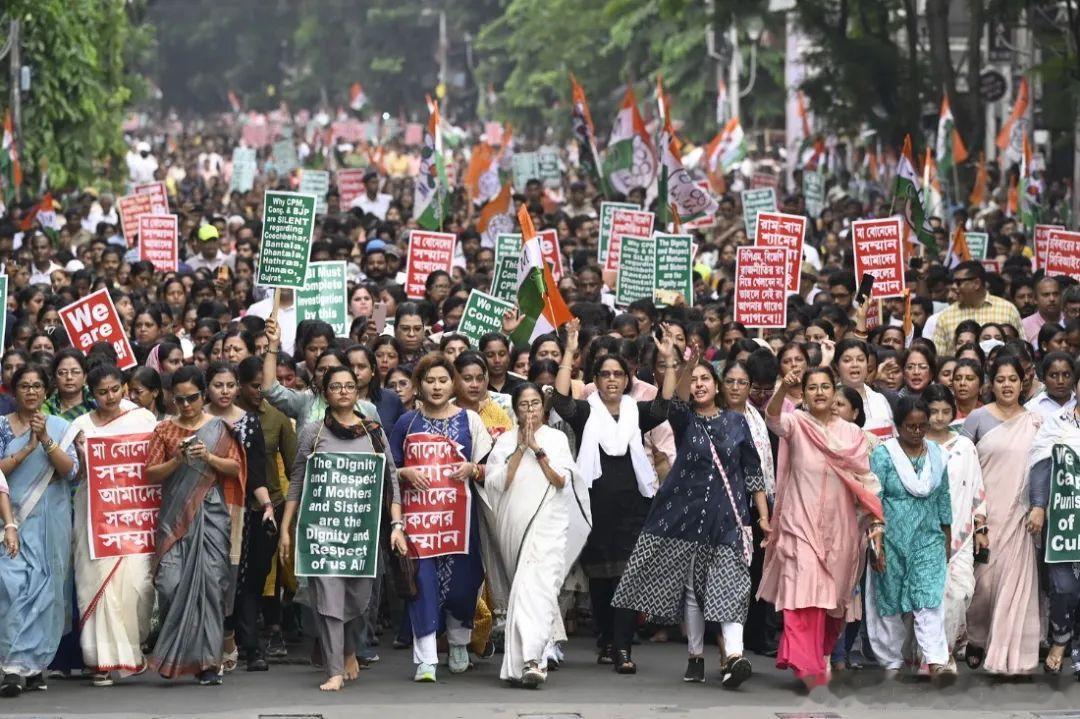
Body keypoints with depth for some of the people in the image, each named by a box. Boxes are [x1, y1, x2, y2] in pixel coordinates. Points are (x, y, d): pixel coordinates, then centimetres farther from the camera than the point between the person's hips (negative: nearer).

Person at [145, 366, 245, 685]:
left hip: (211, 512, 0)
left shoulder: (219, 428, 9)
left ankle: (207, 662, -1)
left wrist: (209, 458, -11)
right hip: (175, 514, 0)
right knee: (171, 582, -11)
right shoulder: (165, 429, 10)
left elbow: (236, 467, 5)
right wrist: (177, 461, -10)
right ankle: (172, 654, 7)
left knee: (211, 582, -5)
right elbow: (151, 473, 7)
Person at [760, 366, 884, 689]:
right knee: (805, 592, -15)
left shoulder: (852, 433, 7)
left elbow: (866, 481, 7)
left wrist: (877, 522, -1)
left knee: (831, 598, 12)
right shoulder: (796, 424, 0)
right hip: (801, 525, -3)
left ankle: (821, 654, 30)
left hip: (838, 527, 3)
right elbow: (773, 417, -22)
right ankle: (806, 664, -18)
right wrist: (784, 388, -41)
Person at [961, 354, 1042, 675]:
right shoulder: (978, 418, 2)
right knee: (983, 576, -1)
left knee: (1014, 578, 0)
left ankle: (1007, 650, 8)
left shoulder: (1034, 422, 7)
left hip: (1017, 514, 1)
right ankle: (977, 640, 16)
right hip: (983, 512, -1)